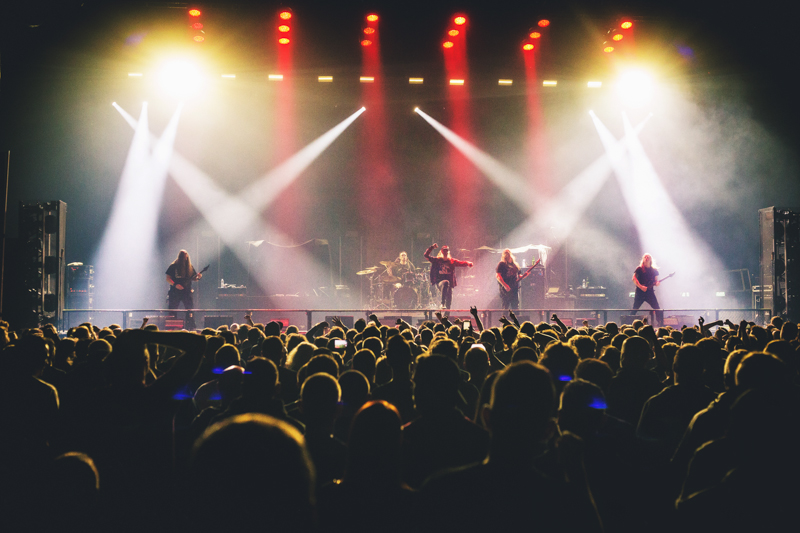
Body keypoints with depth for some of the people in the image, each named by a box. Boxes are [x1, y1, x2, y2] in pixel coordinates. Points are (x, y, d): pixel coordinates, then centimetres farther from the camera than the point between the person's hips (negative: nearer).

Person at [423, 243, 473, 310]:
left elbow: (461, 263, -2)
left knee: (449, 301, 0)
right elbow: (426, 255, -1)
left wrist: (468, 263, -22)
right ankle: (443, 304, -39)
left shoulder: (451, 261, 10)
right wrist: (432, 247, -13)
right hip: (439, 282, -3)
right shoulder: (437, 260, 6)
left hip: (449, 284, 3)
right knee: (446, 282, -37)